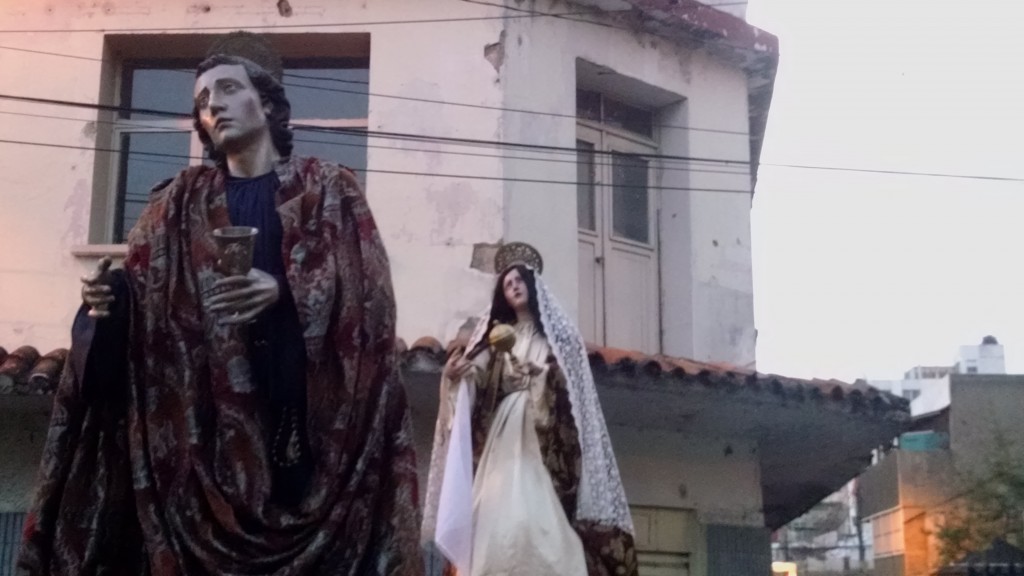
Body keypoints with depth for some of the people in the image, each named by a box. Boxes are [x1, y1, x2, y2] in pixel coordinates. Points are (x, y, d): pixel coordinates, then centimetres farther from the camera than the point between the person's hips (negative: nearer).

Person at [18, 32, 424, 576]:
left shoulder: (328, 189, 7)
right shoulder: (182, 201, 16)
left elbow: (366, 289, -4)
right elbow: (143, 296, 9)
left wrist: (285, 292, -19)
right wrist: (110, 294, -12)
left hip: (304, 400, -2)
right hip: (203, 407, 2)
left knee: (303, 521, -6)